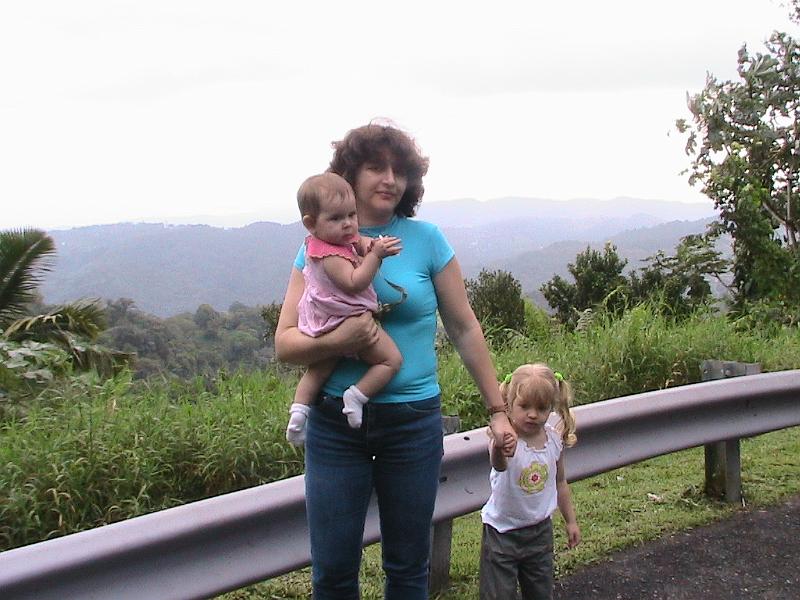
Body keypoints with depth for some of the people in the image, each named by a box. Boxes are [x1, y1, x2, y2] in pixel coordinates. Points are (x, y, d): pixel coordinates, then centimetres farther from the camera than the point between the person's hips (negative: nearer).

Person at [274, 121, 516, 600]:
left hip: (412, 421, 0)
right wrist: (335, 342, -22)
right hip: (334, 423, 1)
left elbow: (465, 329, 4)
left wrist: (498, 409, 5)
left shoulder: (425, 239, -2)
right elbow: (285, 342, -2)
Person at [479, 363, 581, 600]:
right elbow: (499, 465, -50)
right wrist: (499, 452, -73)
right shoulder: (505, 440, -25)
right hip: (502, 530, -5)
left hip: (540, 529, 5)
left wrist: (570, 520, 15)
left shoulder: (554, 439, -7)